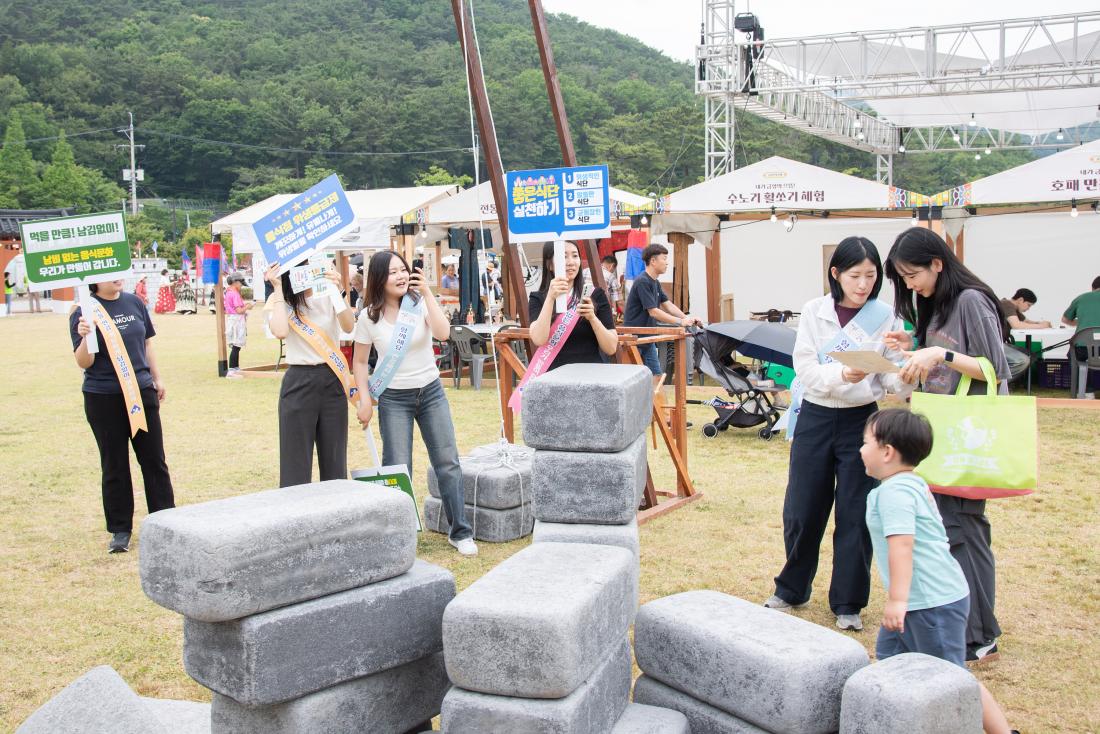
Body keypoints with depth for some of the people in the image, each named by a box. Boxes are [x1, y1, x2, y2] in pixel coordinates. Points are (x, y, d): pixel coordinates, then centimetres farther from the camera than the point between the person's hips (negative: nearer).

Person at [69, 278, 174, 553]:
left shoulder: (134, 303, 3)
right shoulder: (84, 313, -9)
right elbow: (84, 363, -12)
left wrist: (156, 378, 14)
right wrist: (86, 336, -29)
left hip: (141, 393, 3)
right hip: (103, 399, -3)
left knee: (154, 460, 9)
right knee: (114, 466, 6)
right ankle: (120, 530, 16)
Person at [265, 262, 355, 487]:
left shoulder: (327, 296, 2)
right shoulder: (281, 302, -2)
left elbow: (349, 326, -14)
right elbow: (280, 332, -23)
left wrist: (336, 290, -21)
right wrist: (278, 289, -17)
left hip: (333, 382, 2)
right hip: (299, 383, -2)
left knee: (334, 460, 8)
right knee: (296, 461, -1)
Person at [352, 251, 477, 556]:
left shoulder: (420, 302, -5)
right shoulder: (369, 317, -5)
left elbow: (443, 333, -22)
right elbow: (360, 361, 3)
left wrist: (427, 293, -24)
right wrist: (365, 400, -6)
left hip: (431, 392, 1)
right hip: (393, 398, -1)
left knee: (448, 462, 3)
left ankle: (460, 532, 13)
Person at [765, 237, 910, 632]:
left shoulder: (885, 317, -3)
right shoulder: (814, 311, -3)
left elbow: (894, 380, -5)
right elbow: (806, 369, -11)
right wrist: (842, 374, -29)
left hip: (861, 421, 0)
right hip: (816, 418, 1)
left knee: (856, 514, 3)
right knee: (801, 510, 8)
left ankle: (848, 602, 18)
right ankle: (791, 588, 29)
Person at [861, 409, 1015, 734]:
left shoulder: (894, 492, -20)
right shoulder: (913, 483, 13)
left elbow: (901, 544, -30)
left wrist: (897, 599, -32)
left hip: (934, 602, -11)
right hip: (924, 599, 11)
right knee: (889, 650, 21)